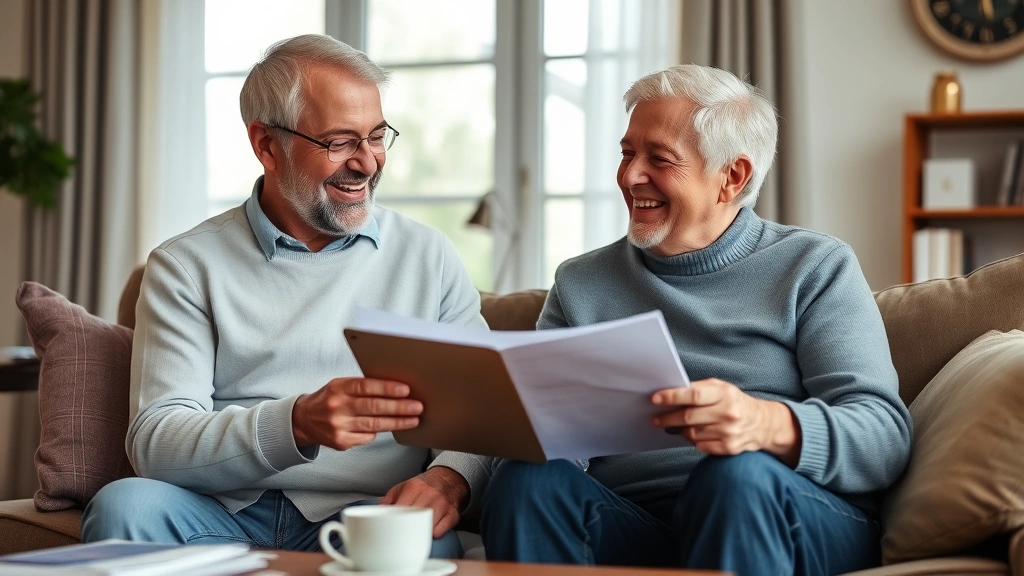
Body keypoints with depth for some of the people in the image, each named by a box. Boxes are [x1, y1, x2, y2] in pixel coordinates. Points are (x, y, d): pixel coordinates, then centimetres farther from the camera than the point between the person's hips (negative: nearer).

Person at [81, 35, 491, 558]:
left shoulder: (427, 258, 12)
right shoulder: (186, 266, 6)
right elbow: (154, 443, -5)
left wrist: (449, 479, -18)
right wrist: (298, 425, -23)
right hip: (228, 514, 1)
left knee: (421, 539, -35)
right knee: (123, 506, -30)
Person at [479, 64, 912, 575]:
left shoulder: (816, 269, 8)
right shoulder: (580, 284, 18)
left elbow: (885, 435, -4)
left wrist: (771, 424, -25)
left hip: (796, 523, -1)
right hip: (626, 526, 1)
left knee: (739, 474, -34)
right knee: (526, 480, -28)